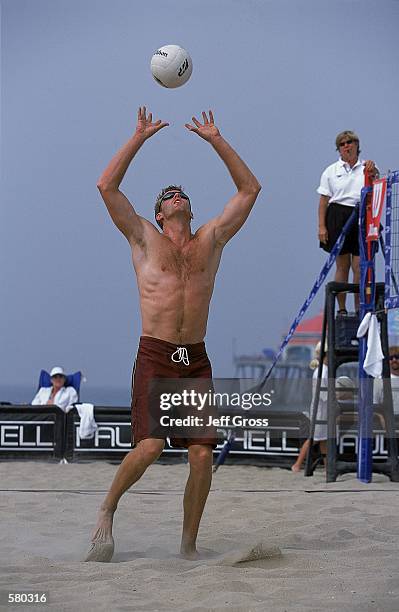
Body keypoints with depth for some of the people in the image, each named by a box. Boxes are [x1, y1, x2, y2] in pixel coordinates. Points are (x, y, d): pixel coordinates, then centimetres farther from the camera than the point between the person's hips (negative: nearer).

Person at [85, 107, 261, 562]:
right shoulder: (144, 238, 9)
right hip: (154, 357, -3)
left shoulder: (211, 241, 16)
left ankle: (189, 546, 7)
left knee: (202, 454, -5)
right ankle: (107, 511, 7)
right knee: (150, 445, -19)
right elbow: (107, 186, 2)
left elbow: (249, 189, 17)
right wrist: (139, 137, 4)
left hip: (197, 361, 3)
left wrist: (215, 140, 14)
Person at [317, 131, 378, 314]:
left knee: (360, 266, -2)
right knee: (342, 265, 2)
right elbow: (324, 200, 4)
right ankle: (341, 309, 8)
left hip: (362, 218, 1)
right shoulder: (331, 171, 7)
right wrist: (321, 226, -4)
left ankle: (359, 309, 7)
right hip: (338, 218, 0)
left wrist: (372, 173, -33)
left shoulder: (367, 167, 8)